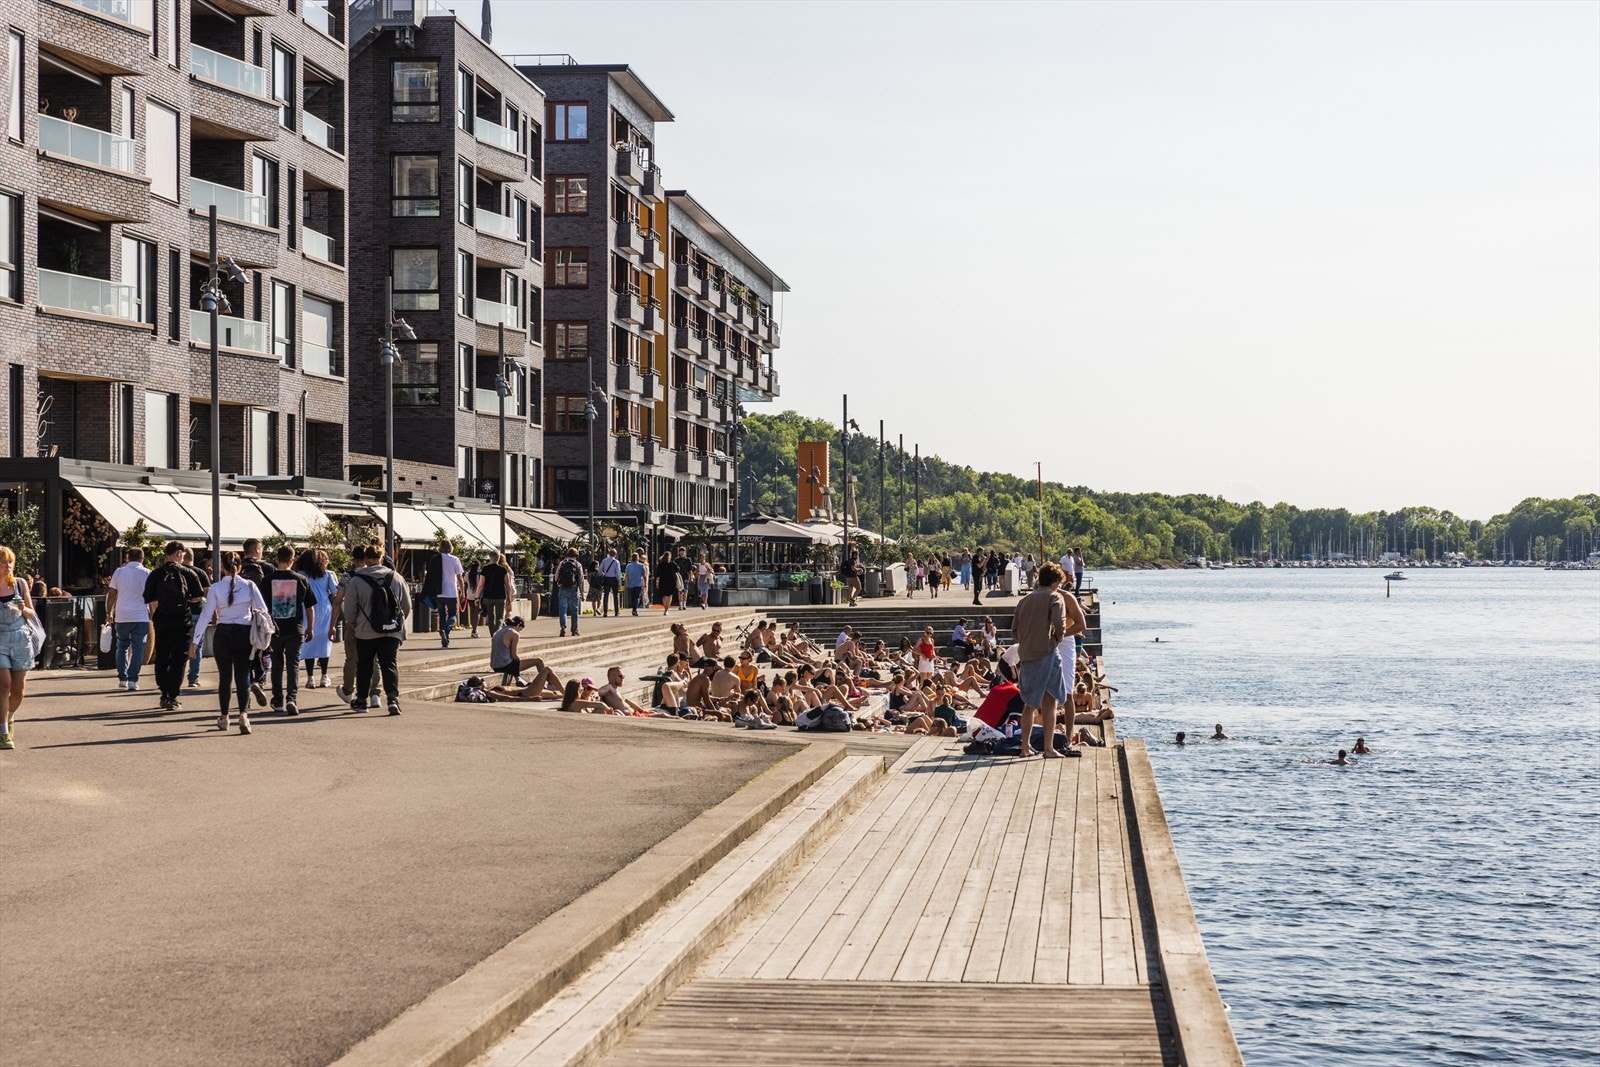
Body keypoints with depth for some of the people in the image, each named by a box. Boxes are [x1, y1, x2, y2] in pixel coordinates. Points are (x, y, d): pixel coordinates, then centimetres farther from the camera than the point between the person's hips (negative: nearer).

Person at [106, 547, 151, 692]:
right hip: (141, 616, -2)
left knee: (122, 646, 16)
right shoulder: (147, 573, -2)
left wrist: (109, 612, 13)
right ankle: (132, 681, -6)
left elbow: (111, 594, 4)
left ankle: (122, 679, 17)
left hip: (122, 616, 2)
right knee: (137, 649, 0)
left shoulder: (119, 572, 3)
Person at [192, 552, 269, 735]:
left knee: (224, 677, 12)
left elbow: (206, 615, -6)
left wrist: (196, 641, -2)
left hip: (223, 634, 0)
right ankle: (243, 715, -18)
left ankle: (223, 718, 21)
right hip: (244, 633, 0)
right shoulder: (249, 585, -3)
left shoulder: (216, 588, -5)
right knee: (243, 675, 1)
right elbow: (263, 610, -1)